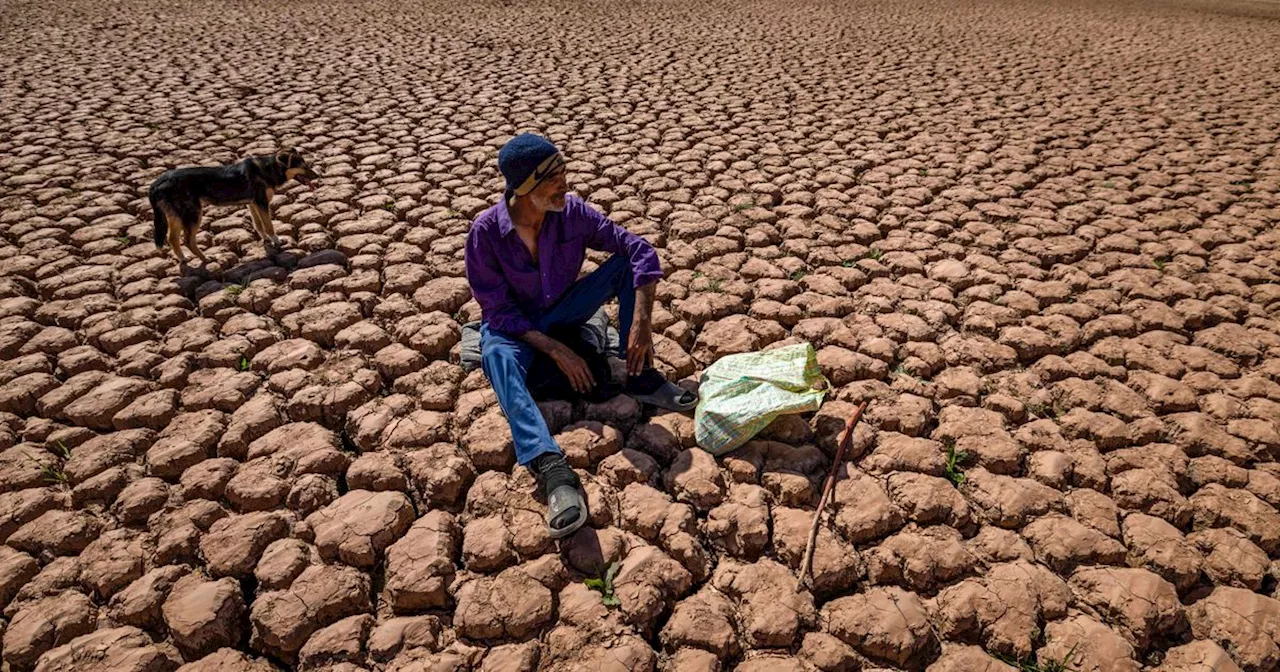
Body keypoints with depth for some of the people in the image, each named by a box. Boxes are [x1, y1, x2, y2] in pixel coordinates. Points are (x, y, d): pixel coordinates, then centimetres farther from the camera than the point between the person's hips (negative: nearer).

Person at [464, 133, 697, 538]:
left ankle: (640, 379, -17)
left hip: (563, 311, 3)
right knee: (498, 357, -40)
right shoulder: (486, 231, -22)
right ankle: (553, 470, -59)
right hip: (513, 326, -3)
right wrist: (556, 350, -27)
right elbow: (497, 310, -19)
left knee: (626, 262, -17)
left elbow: (639, 249, -18)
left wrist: (642, 322, -30)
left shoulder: (573, 212, -16)